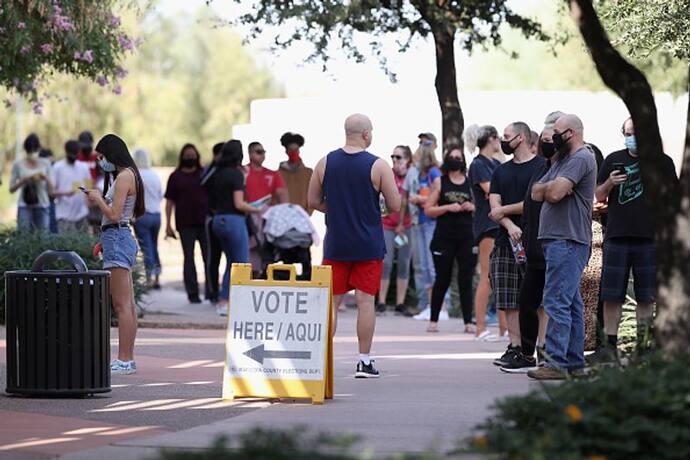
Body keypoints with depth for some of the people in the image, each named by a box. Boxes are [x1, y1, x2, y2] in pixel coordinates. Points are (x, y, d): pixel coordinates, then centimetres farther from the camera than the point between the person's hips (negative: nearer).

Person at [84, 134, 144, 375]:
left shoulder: (124, 177, -13)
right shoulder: (128, 175, 17)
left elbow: (114, 214, -18)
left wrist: (98, 199, -4)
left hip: (117, 238, -11)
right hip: (120, 238, 11)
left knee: (122, 305, -10)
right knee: (128, 304, 10)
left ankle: (124, 360, -11)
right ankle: (127, 359, 13)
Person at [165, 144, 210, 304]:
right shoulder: (176, 177, 7)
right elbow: (169, 201, 5)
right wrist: (168, 224, -2)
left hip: (204, 222, 1)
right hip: (185, 224, -1)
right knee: (189, 258, 2)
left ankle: (211, 291, 4)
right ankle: (192, 293, 5)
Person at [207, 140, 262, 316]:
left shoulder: (218, 174, 10)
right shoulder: (236, 174, -12)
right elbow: (239, 204, -17)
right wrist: (258, 210, -6)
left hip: (219, 220, 8)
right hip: (234, 220, -8)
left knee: (232, 262, 17)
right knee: (242, 263, 0)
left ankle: (223, 301, 13)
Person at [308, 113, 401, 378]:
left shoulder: (325, 163, 0)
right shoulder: (378, 166, -9)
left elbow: (313, 202, 6)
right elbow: (395, 206, -6)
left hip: (336, 244, 3)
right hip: (369, 245, -2)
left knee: (331, 301, 7)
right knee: (365, 300, 2)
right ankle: (364, 361, 3)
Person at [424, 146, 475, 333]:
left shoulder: (470, 183, 9)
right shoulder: (440, 182, 6)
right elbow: (428, 210, 2)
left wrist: (473, 207, -5)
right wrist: (448, 207, -11)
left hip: (466, 238, 1)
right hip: (444, 238, -1)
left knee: (466, 279, -2)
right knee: (442, 279, 3)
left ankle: (468, 322, -2)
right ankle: (433, 320, 15)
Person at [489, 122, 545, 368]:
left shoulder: (541, 167, -2)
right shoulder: (500, 172, 18)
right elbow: (494, 207, 8)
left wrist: (504, 210, -3)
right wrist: (510, 225, -11)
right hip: (506, 243, 6)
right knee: (510, 301, 3)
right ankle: (515, 347, 7)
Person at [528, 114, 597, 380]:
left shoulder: (581, 159, -10)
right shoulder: (562, 161, 23)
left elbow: (554, 193, -20)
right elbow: (536, 193, 15)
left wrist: (549, 187, 2)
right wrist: (552, 187, -5)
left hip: (567, 241, -11)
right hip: (557, 240, 11)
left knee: (557, 302, -14)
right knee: (571, 303, 11)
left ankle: (557, 363, -16)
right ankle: (574, 362, 15)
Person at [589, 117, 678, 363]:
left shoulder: (662, 162, 6)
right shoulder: (613, 160, 13)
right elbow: (599, 197, 14)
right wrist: (609, 183, -6)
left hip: (649, 238, -2)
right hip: (616, 236, 2)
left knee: (646, 297, 1)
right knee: (611, 296, -1)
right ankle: (610, 347, 3)